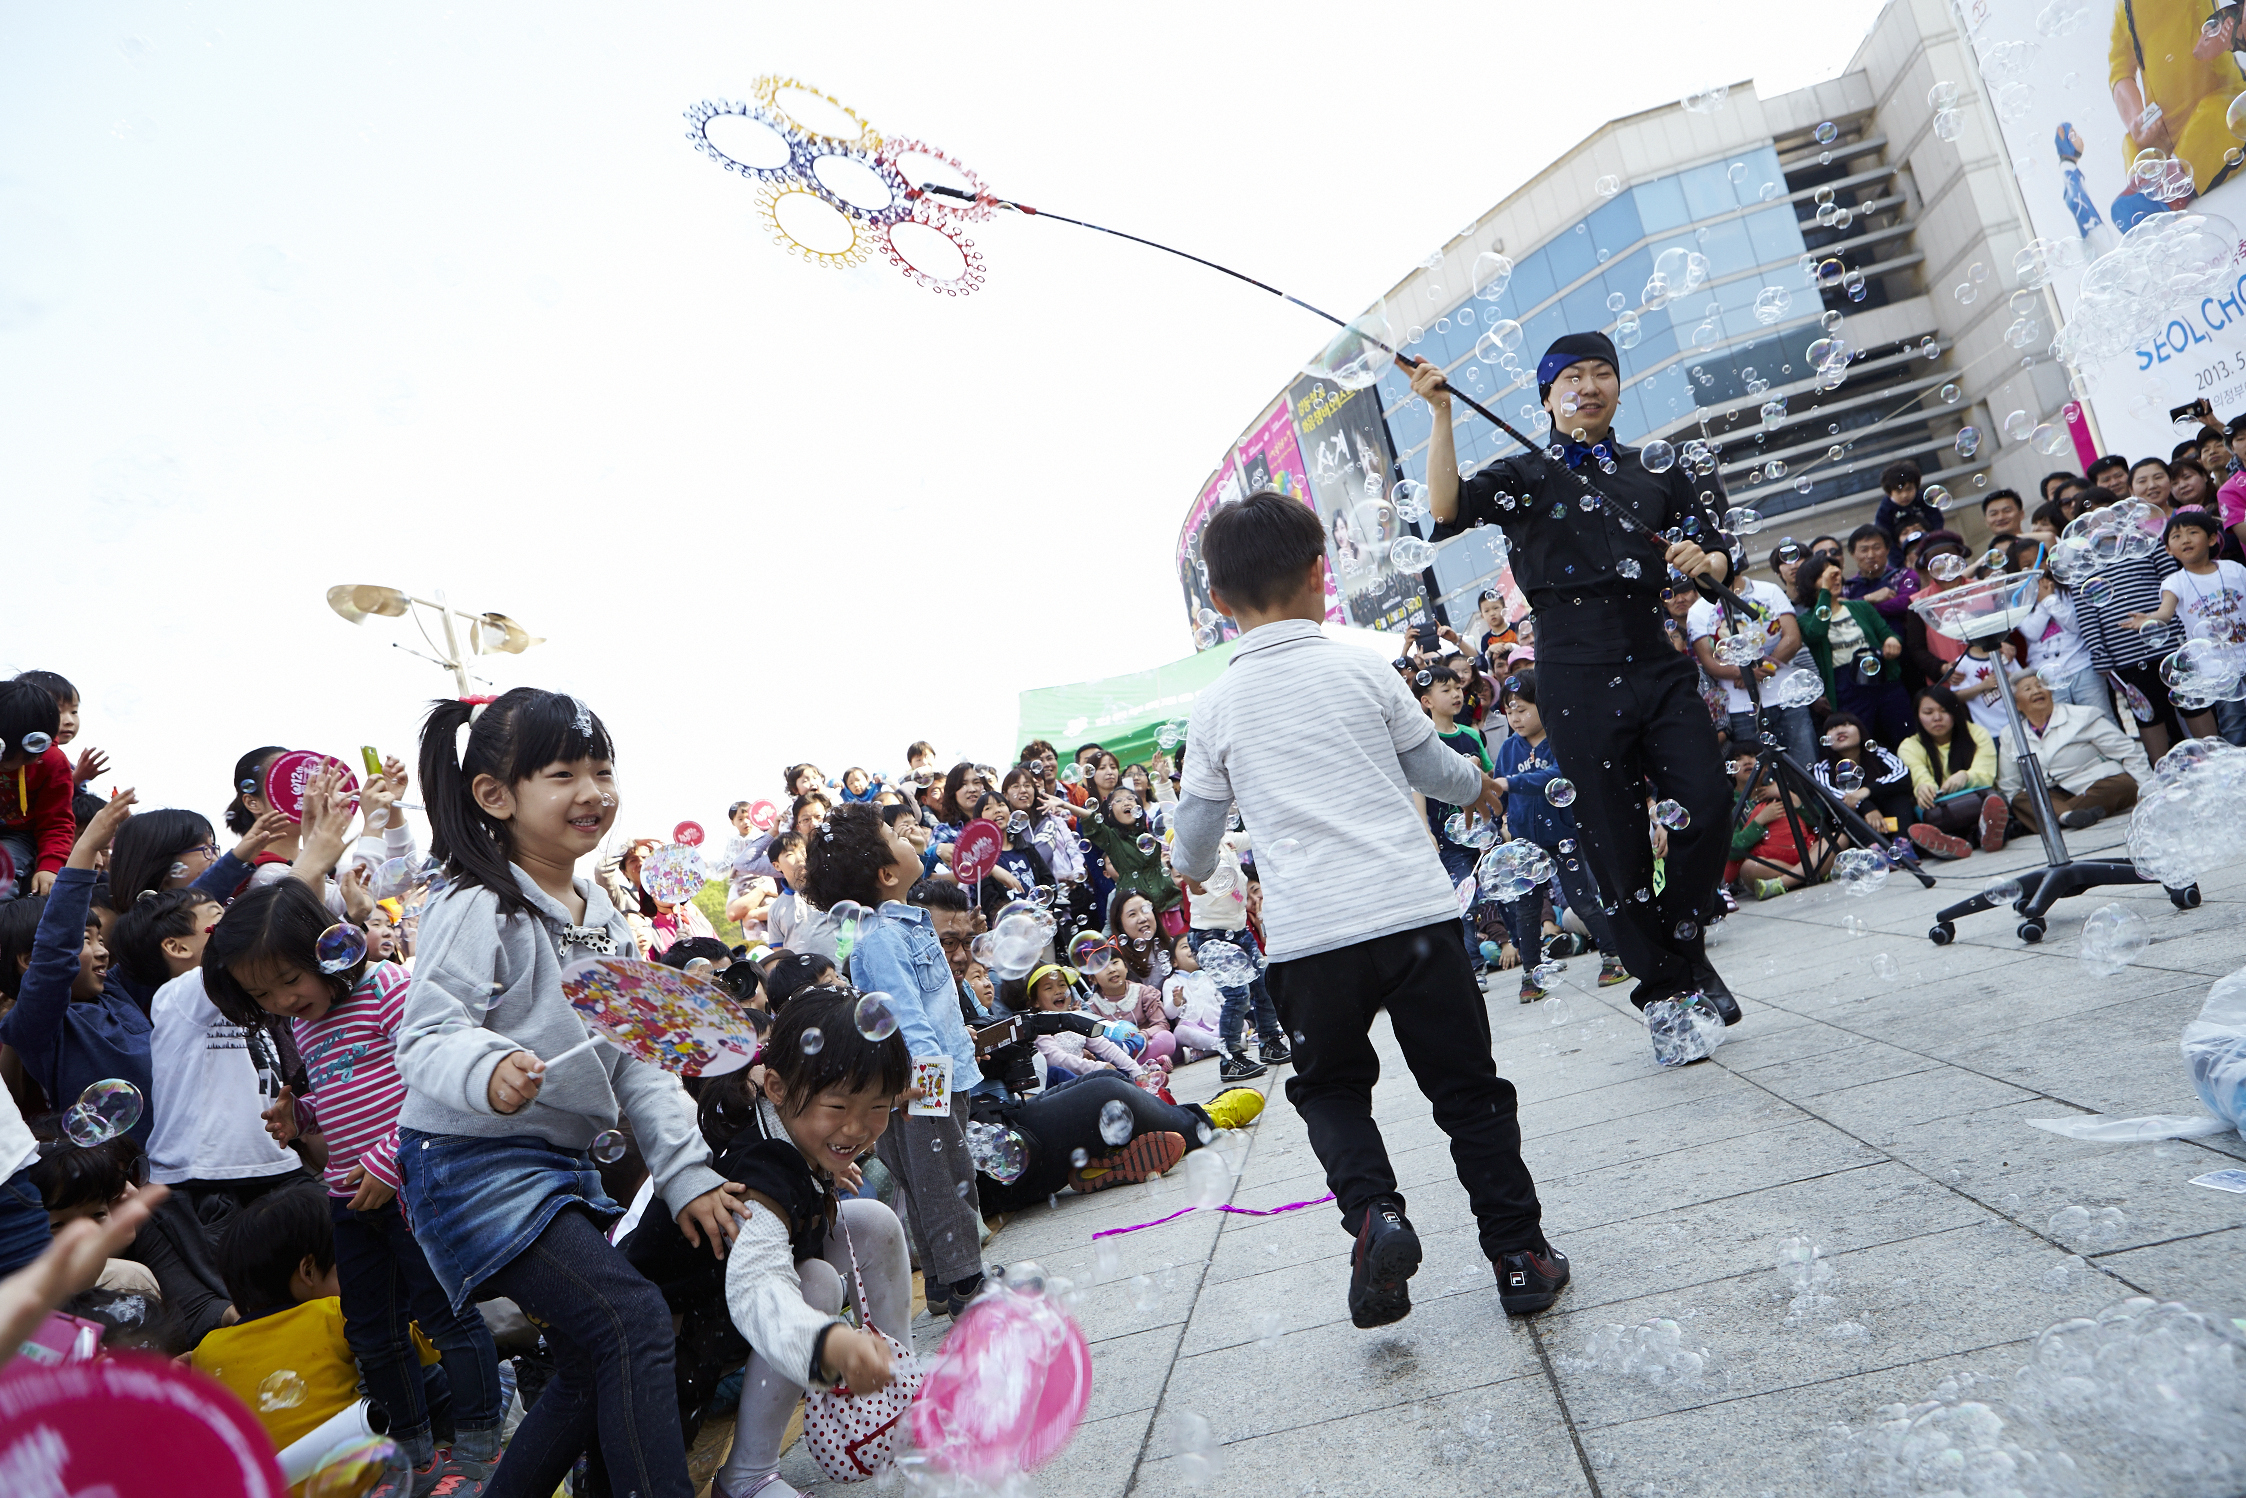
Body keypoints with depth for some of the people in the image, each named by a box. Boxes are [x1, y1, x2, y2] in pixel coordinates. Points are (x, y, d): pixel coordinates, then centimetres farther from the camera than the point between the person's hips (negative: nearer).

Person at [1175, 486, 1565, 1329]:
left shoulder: (1216, 705, 2)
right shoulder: (1362, 669, 2)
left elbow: (1194, 842, 11)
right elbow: (1433, 768, 15)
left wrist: (1192, 869, 34)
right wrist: (1480, 790, 37)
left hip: (1306, 935, 0)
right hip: (1411, 909, 1)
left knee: (1329, 1086, 21)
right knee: (1466, 1085, 15)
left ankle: (1371, 1212, 0)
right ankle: (1519, 1252, 19)